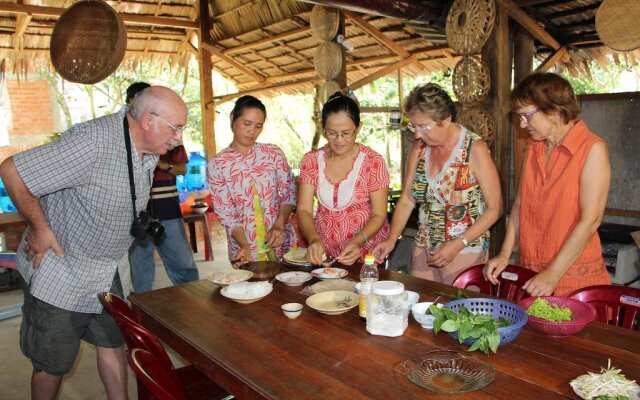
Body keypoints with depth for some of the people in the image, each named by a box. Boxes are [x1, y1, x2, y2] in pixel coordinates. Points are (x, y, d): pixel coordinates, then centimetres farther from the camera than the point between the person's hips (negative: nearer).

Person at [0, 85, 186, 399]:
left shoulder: (148, 150, -4)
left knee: (113, 344, 19)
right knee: (52, 364, 10)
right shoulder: (94, 143, -31)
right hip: (62, 274, -7)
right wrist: (39, 228, -21)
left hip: (111, 271, 7)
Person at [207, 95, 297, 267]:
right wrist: (245, 246, -20)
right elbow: (225, 213, -7)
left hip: (283, 243, 2)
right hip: (244, 249, -1)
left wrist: (279, 225, -15)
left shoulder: (274, 153, -1)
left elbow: (289, 192, 1)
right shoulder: (216, 165, -5)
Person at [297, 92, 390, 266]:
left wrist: (357, 241, -22)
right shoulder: (311, 161, 2)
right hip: (323, 253, 2)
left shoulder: (373, 162, -6)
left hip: (367, 253, -2)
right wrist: (314, 239, -20)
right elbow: (304, 210, -2)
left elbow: (379, 215, -5)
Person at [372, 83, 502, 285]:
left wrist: (458, 244, -18)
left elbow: (495, 208, -11)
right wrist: (391, 239, -8)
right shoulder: (419, 148, 3)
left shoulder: (474, 149, -13)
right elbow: (407, 200, 5)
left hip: (465, 251, -4)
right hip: (424, 250, 5)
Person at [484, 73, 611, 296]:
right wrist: (505, 254, -1)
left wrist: (552, 274, -19)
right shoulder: (533, 147, 7)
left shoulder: (592, 149, -12)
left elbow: (590, 221, -17)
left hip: (575, 278, -5)